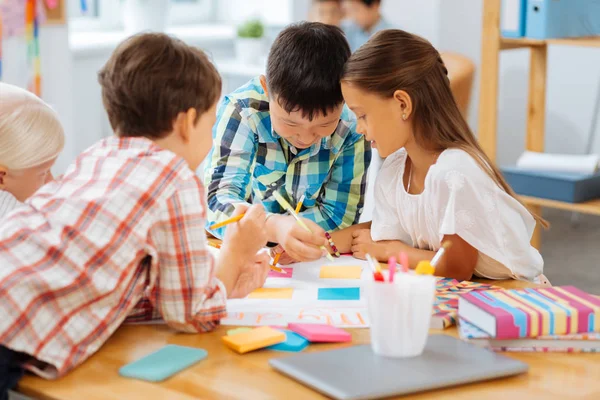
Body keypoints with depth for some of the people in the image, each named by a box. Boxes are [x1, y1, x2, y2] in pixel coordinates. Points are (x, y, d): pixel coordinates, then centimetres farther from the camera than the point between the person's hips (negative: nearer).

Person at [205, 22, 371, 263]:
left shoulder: (352, 128, -14)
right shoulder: (241, 110, -18)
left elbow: (339, 216, -13)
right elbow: (216, 200, -27)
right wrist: (274, 227, -45)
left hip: (313, 264, 1)